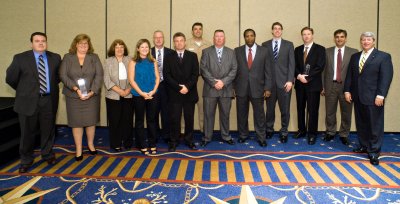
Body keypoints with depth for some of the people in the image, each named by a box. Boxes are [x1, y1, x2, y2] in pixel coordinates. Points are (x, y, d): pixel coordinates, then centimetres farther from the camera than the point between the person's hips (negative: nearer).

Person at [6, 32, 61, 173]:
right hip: (28, 101, -2)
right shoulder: (20, 58, -4)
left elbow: (59, 76, 17)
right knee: (27, 132, 7)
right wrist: (24, 91, 11)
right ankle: (26, 160, 25)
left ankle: (47, 154, 34)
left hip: (49, 100, 2)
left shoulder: (55, 58, 3)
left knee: (48, 130, 13)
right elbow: (10, 78, 3)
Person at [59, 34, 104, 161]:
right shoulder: (67, 57, 4)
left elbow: (99, 75, -2)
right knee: (76, 122, 2)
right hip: (74, 96, -1)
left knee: (91, 121, 7)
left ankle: (90, 144, 28)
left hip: (91, 96, 1)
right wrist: (75, 88, -16)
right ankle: (78, 150, 13)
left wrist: (92, 92, -13)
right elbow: (63, 75, -4)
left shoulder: (94, 57, 6)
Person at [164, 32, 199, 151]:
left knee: (189, 118, 7)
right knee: (174, 119, 2)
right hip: (174, 94, -1)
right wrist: (178, 87, -13)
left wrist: (187, 86, -14)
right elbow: (167, 76, -2)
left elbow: (195, 74, 0)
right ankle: (174, 142, 12)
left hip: (190, 93, 1)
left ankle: (189, 140, 19)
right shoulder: (169, 58, 6)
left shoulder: (192, 56, 7)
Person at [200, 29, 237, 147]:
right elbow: (203, 69, -3)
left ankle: (226, 136, 23)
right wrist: (214, 82, -13)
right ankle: (207, 137, 14)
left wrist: (223, 82, -11)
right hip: (210, 89, -1)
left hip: (226, 89, 1)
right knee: (208, 114, 4)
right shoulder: (206, 52, 5)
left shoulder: (231, 52, 10)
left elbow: (234, 69, 1)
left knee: (225, 114, 9)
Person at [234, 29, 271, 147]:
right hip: (241, 88, 1)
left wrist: (267, 88, -4)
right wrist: (233, 87, 1)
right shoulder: (237, 51, 4)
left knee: (259, 115, 5)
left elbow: (267, 71, 2)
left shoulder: (263, 51, 2)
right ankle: (243, 135, 27)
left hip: (257, 88, -1)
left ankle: (261, 137, 17)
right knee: (241, 114, 11)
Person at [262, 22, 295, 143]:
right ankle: (269, 129, 25)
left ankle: (284, 132, 16)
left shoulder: (289, 45, 7)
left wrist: (290, 80, -9)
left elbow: (291, 64, 1)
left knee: (285, 109, 3)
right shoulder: (265, 45, 8)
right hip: (270, 82, 1)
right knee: (270, 108, 9)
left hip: (284, 82, 0)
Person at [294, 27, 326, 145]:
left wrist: (307, 77, -16)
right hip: (300, 84, 4)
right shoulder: (297, 50, 12)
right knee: (300, 109, 11)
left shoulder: (320, 49, -1)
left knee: (312, 110, 0)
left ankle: (312, 134, 9)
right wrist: (299, 76, -13)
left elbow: (320, 67, -10)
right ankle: (302, 130, 24)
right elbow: (294, 66, 6)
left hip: (313, 84, -4)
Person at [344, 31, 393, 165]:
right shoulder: (355, 57, 13)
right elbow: (349, 75, 13)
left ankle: (374, 152, 10)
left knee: (375, 125, 1)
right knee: (361, 124, 11)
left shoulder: (384, 56, -2)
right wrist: (347, 90, 3)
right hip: (358, 97, 5)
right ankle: (364, 146, 24)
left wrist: (381, 95, -17)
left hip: (373, 98, -5)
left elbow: (386, 77, -9)